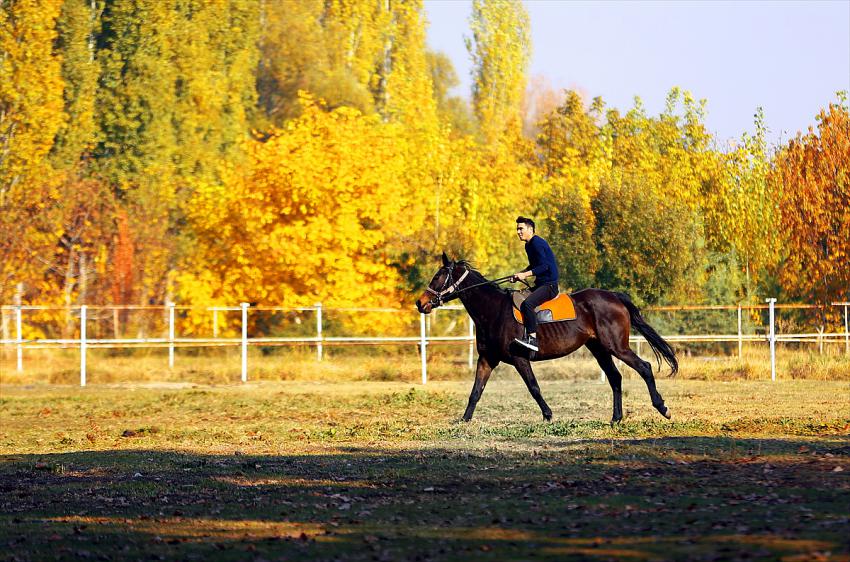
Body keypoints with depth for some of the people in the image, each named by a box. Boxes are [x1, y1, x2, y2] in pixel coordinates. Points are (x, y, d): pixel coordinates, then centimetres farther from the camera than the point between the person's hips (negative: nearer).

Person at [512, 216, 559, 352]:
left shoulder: (537, 244, -15)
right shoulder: (529, 245, 15)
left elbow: (544, 266, -21)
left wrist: (526, 274, -24)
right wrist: (520, 274, 11)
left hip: (549, 285, -11)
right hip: (540, 284, 11)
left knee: (527, 303, -31)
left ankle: (532, 339, -33)